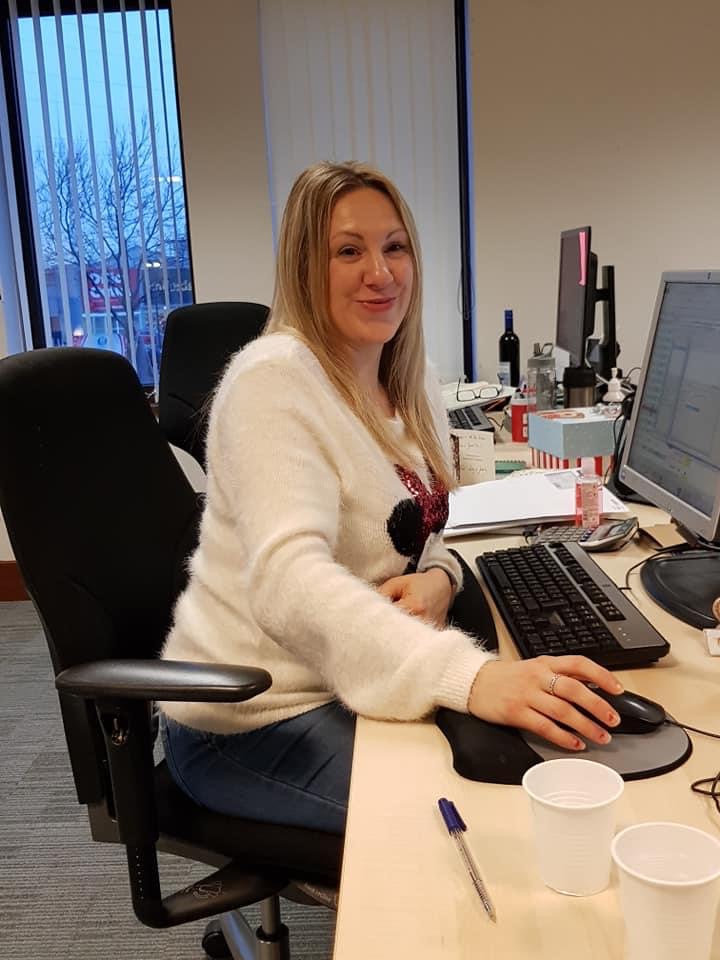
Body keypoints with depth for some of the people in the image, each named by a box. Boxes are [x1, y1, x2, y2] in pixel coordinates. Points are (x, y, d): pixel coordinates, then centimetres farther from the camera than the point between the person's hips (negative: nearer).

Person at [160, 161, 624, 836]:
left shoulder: (411, 384, 5)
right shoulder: (274, 379, -20)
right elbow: (290, 579, -34)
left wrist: (438, 577, -11)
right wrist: (470, 675, -47)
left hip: (350, 681, 8)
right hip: (253, 722, -7)